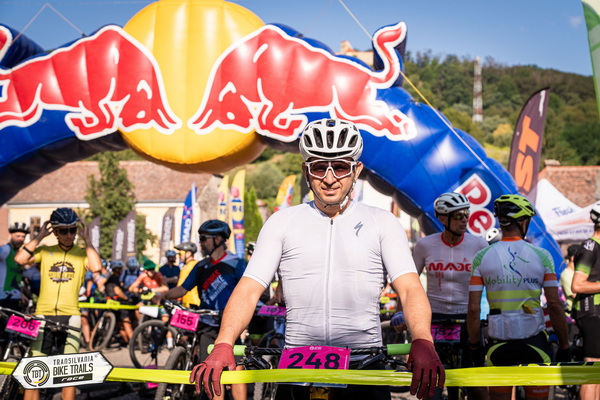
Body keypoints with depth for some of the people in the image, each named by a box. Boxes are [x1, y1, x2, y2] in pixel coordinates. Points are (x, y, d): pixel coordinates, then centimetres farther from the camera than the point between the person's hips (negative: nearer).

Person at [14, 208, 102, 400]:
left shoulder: (82, 253, 6)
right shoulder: (45, 251, 9)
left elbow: (96, 267, -14)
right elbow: (20, 259, -7)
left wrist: (87, 240, -7)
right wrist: (40, 236, -2)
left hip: (70, 315, -1)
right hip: (43, 314, 1)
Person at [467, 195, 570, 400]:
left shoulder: (482, 257, -3)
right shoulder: (541, 256, -4)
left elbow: (473, 308, -5)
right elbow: (554, 305, -6)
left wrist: (475, 344, 7)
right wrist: (564, 346, 4)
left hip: (499, 343, 1)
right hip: (535, 342, -1)